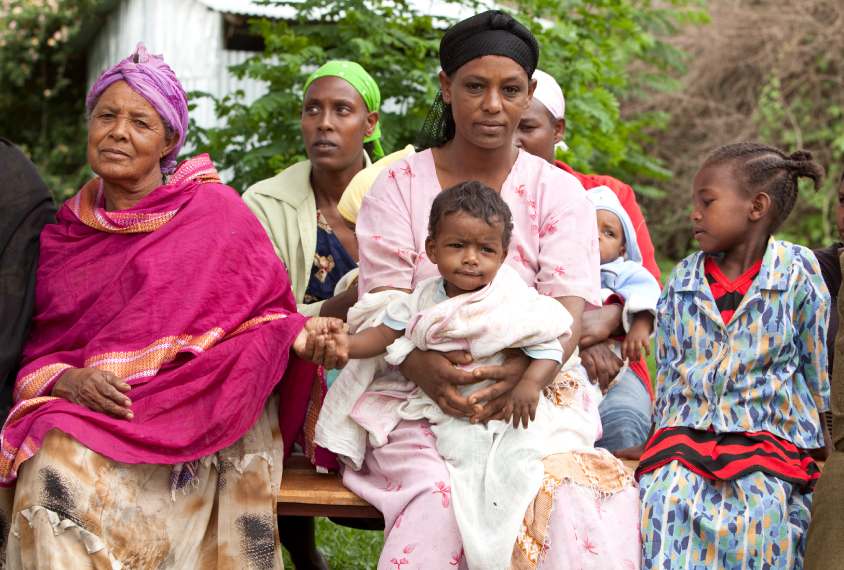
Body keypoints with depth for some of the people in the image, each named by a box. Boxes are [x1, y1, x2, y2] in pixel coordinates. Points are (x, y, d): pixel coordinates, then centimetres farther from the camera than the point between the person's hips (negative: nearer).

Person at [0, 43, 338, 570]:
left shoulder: (215, 211, 5)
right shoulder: (63, 232, 14)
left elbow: (263, 314, 5)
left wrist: (300, 334, -18)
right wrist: (70, 381, -13)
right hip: (87, 408, 3)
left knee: (73, 473, -30)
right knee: (52, 472, -30)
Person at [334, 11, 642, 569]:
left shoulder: (559, 191, 9)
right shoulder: (398, 185, 8)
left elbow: (569, 306, -4)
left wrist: (528, 368, -28)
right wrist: (420, 363, -26)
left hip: (532, 391, 1)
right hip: (419, 394, 0)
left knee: (569, 499, -30)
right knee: (438, 503, -31)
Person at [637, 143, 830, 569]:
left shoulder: (799, 272, 2)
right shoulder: (682, 279, 12)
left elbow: (819, 373, 6)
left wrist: (811, 454, 6)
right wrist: (666, 442, 13)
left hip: (769, 439, -2)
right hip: (685, 434, 2)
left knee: (760, 509, -24)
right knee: (665, 498, -23)